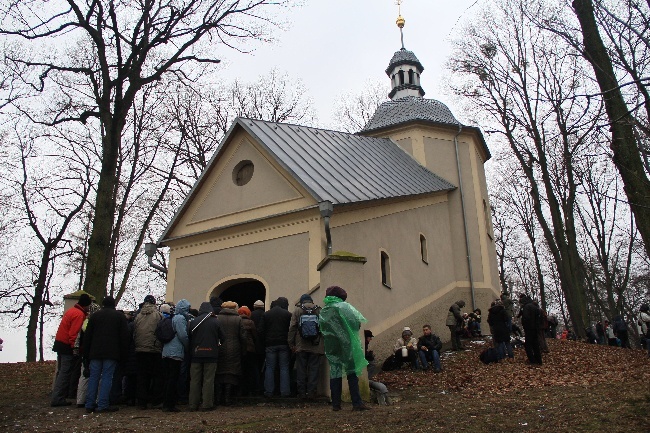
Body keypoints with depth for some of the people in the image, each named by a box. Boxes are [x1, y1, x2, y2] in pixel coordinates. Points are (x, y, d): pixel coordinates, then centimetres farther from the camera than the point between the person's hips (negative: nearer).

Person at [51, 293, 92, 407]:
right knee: (65, 373, -4)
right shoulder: (79, 314, -16)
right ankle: (57, 399, -2)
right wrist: (74, 347, -17)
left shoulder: (71, 310, 13)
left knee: (61, 372, 15)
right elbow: (73, 333, -21)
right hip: (67, 346, -10)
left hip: (59, 342, 10)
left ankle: (57, 397, 20)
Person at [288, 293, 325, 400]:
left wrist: (291, 343, 2)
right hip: (316, 346, 1)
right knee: (314, 369, 5)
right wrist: (323, 344, 6)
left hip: (301, 345, 0)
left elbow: (292, 327, -1)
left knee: (301, 369, 8)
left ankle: (302, 392, 10)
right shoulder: (319, 310, 5)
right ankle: (311, 392, 4)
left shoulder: (297, 309, 3)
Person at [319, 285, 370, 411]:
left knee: (334, 372, 8)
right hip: (345, 343, -3)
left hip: (330, 346, 4)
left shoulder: (323, 311, 6)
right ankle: (357, 403, -4)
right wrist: (354, 329, 9)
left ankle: (336, 404, 8)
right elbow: (357, 321, -9)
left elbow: (321, 329, 9)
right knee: (352, 372, 1)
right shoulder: (343, 306, -5)